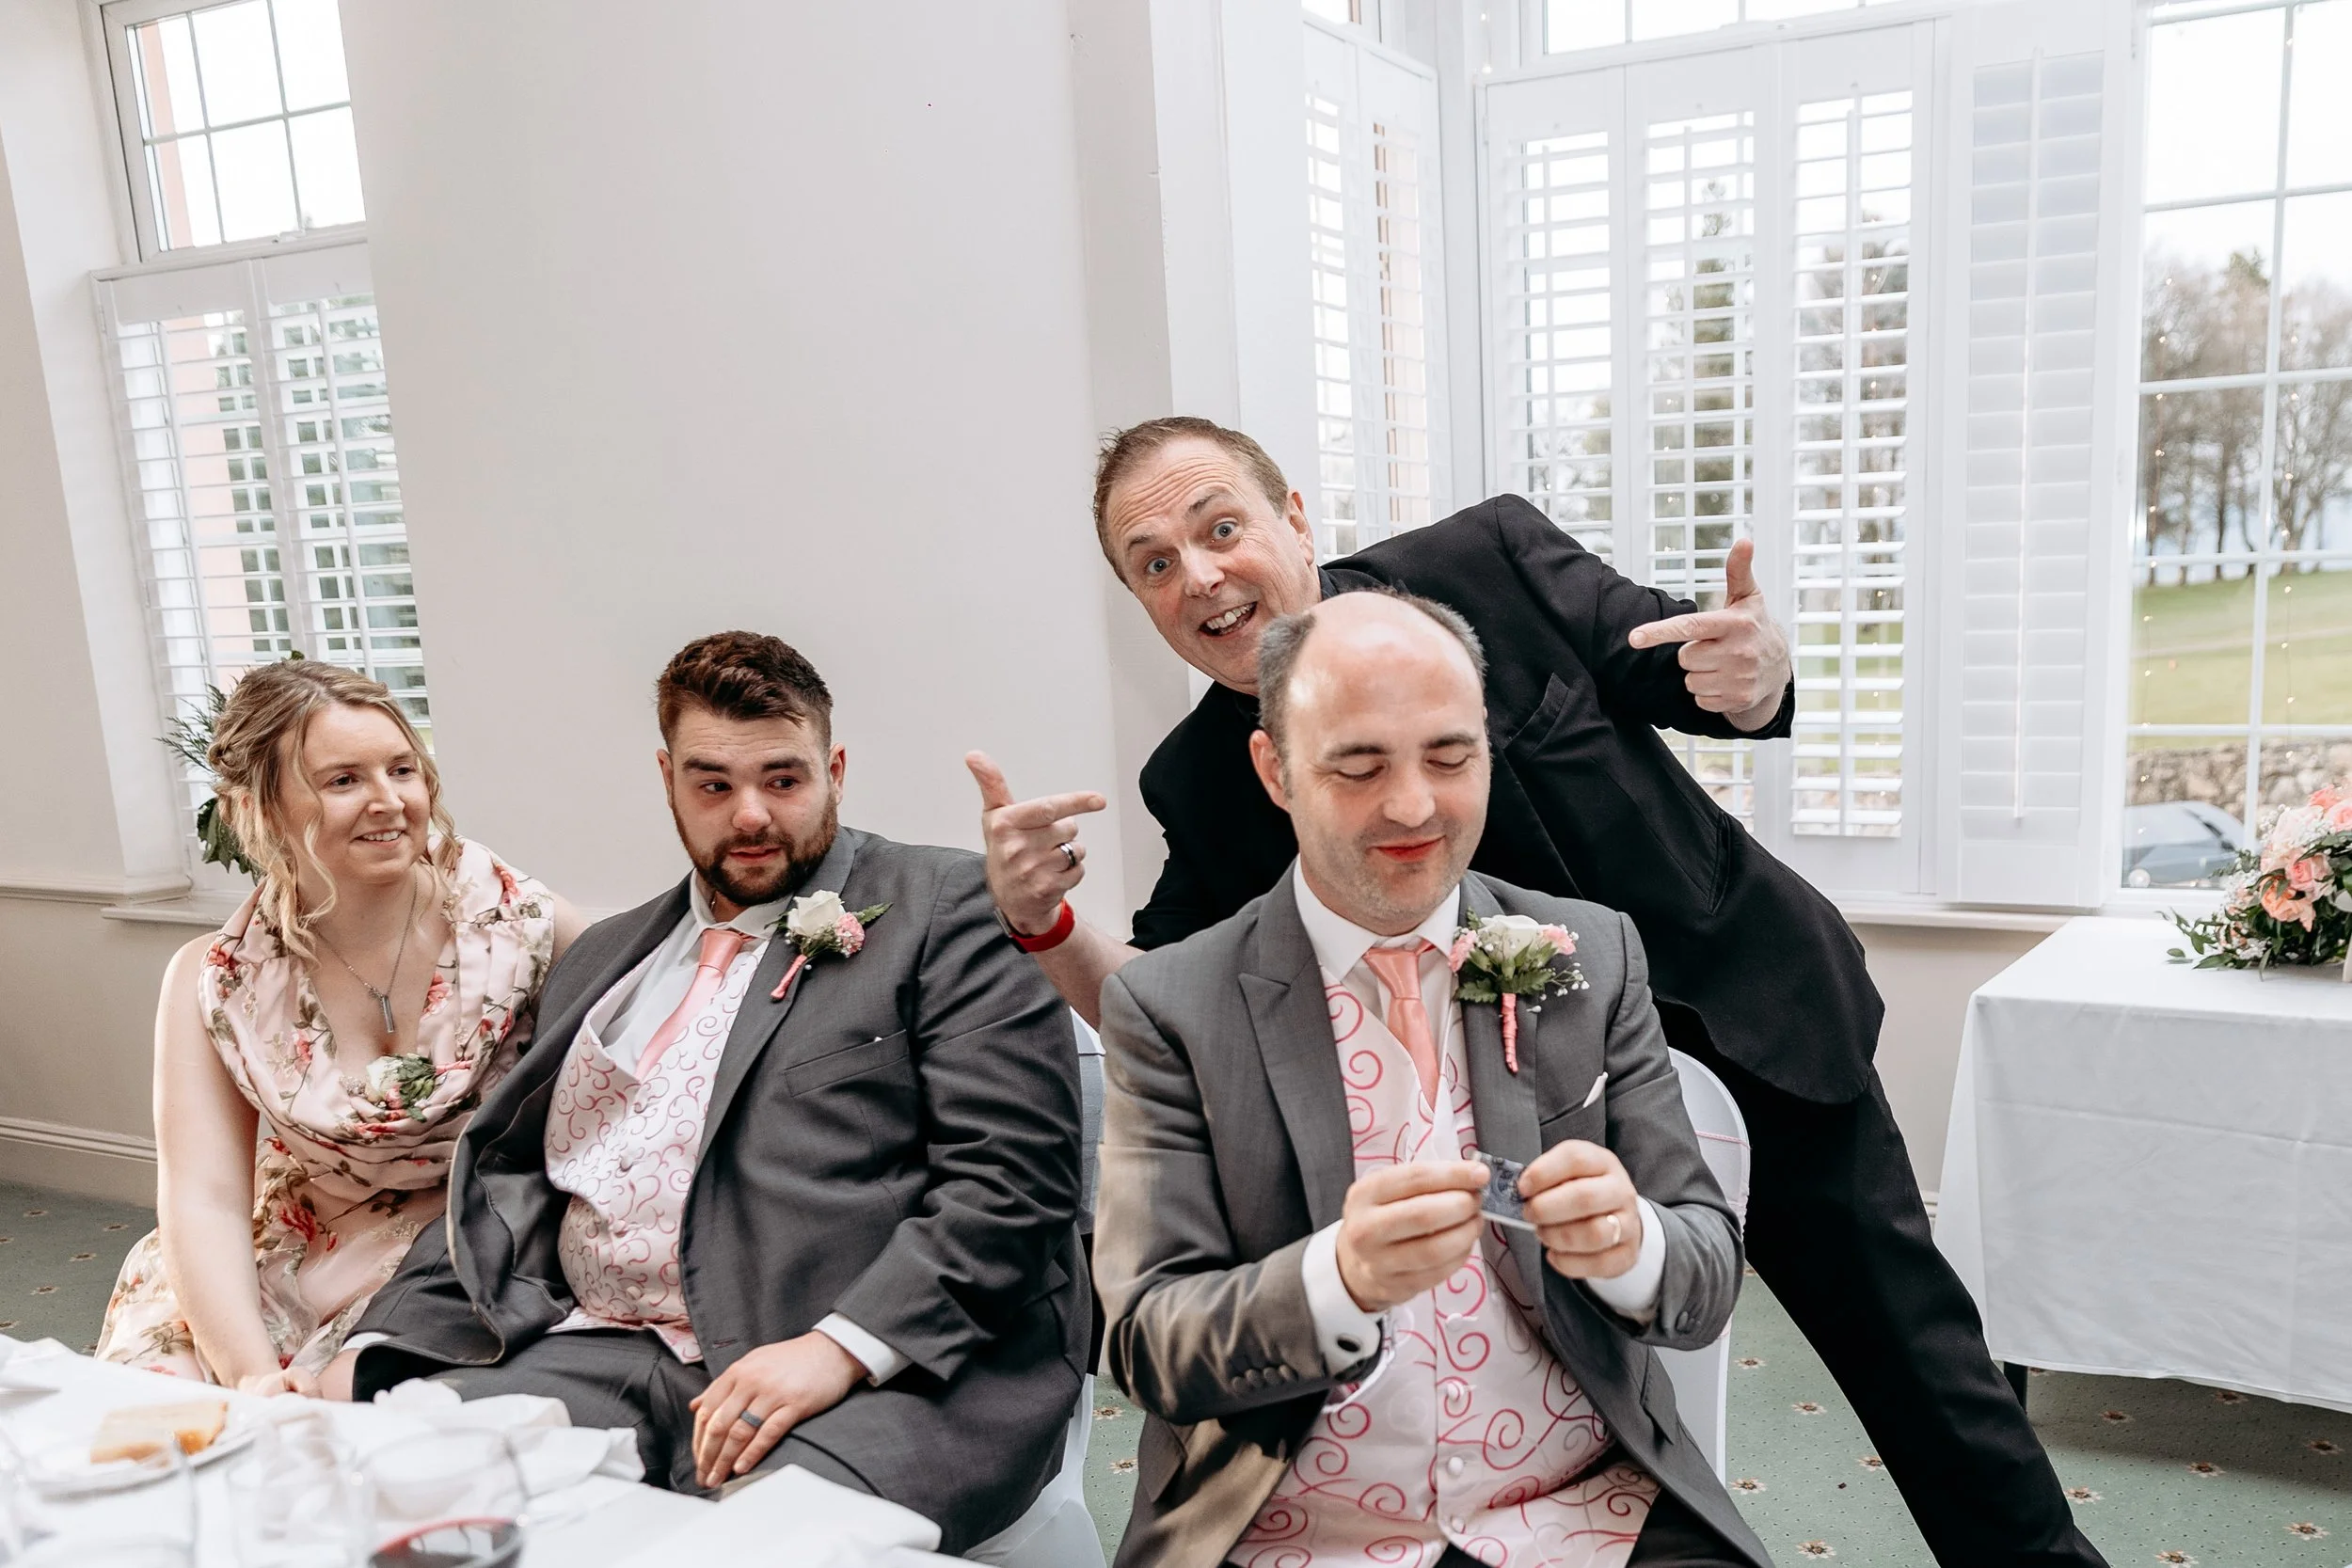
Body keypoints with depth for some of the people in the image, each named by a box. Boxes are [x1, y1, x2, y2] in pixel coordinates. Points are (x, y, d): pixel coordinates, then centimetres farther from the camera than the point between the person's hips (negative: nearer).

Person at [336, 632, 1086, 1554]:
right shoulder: (604, 957, 24)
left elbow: (1014, 1177, -8)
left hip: (887, 1364, -5)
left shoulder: (946, 909, 2)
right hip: (599, 1355, 6)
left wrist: (841, 1347, -19)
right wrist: (374, 1354, 8)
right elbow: (503, 1182, 24)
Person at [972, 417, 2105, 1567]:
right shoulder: (1199, 784, -11)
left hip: (1760, 1018, 0)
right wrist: (1039, 919, -22)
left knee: (1905, 1343, 14)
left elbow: (1686, 677, -7)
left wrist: (1758, 668, -31)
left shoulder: (1490, 558, -16)